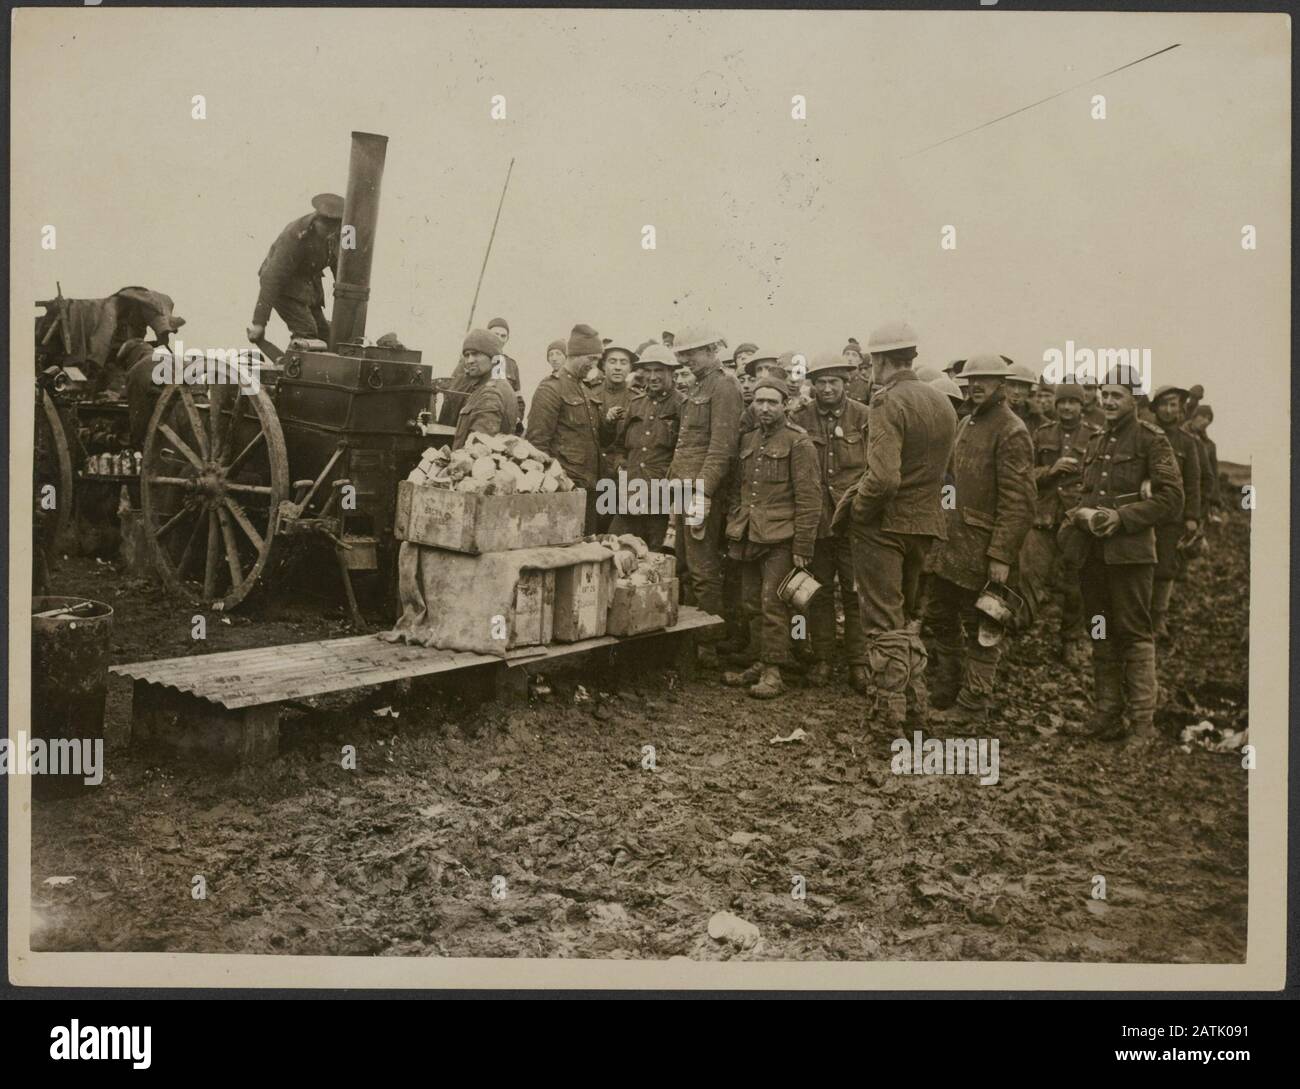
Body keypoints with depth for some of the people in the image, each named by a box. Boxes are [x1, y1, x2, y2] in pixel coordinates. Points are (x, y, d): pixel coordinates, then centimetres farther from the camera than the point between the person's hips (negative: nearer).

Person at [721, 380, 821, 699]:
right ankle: (761, 662, 21)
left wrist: (802, 547, -12)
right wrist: (732, 529, 12)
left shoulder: (798, 442, -6)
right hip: (748, 538, 6)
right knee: (752, 606, 10)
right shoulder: (748, 441, 15)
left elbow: (809, 499, -9)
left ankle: (773, 671, 2)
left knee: (773, 605, -6)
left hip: (780, 540, -6)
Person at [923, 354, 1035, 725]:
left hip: (982, 549, -9)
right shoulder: (967, 423, 13)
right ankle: (942, 698, 29)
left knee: (980, 632, 4)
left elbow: (1018, 502, -18)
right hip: (951, 541, 9)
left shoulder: (1012, 432, -14)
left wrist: (1001, 555, -22)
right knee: (938, 622, 16)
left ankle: (971, 706, 15)